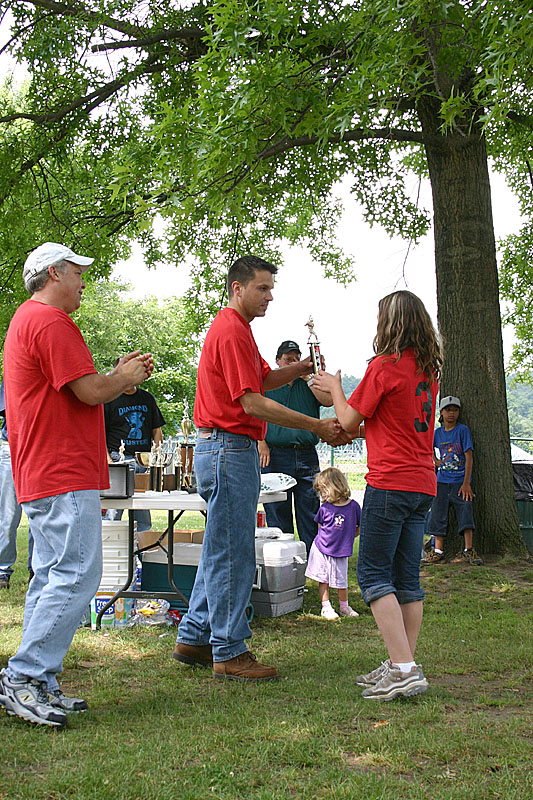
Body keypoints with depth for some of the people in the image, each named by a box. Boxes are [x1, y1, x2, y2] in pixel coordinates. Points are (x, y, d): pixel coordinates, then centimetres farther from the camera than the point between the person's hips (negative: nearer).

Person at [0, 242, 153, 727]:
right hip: (65, 475, -11)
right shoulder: (50, 321, -12)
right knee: (76, 577, -10)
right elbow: (90, 391, -17)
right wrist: (126, 377, 3)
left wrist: (121, 377, 16)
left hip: (41, 477, 11)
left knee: (52, 578, 11)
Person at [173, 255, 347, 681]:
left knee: (221, 551, 16)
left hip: (229, 450, 11)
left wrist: (300, 368, 1)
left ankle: (194, 639, 23)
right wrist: (318, 426, -20)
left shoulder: (235, 328, 19)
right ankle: (230, 653, 3)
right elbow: (252, 402, -21)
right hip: (229, 450, -11)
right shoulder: (232, 331, -15)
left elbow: (264, 378, 21)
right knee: (233, 555, -5)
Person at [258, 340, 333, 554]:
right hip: (276, 456, -2)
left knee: (310, 516, 3)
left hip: (307, 457, 2)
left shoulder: (309, 383, 16)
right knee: (277, 516, 1)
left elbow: (328, 400, -2)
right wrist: (261, 443, -10)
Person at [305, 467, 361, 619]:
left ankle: (344, 607, 24)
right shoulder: (324, 508, -4)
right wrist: (327, 538, 1)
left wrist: (346, 537, -2)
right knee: (323, 580, 4)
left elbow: (360, 527, 3)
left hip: (341, 551, -1)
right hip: (322, 549, 1)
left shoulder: (353, 506, -9)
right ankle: (326, 607, 14)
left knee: (341, 582, 6)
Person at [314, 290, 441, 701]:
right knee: (408, 578, 10)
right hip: (423, 483, 8)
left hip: (390, 482, -8)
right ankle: (403, 667, 15)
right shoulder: (429, 369, 12)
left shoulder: (385, 365, -11)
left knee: (374, 574, -3)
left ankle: (404, 669, -10)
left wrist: (334, 386, 14)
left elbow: (350, 421, -4)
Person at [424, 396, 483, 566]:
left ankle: (468, 551, -5)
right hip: (442, 481, 4)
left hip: (460, 481, -4)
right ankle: (438, 551, 1)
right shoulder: (438, 432, 9)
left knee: (465, 513, -9)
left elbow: (469, 456, -8)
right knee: (438, 515, -1)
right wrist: (436, 462, 12)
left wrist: (466, 483, -14)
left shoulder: (462, 430, -3)